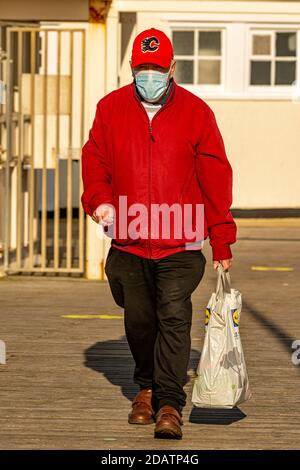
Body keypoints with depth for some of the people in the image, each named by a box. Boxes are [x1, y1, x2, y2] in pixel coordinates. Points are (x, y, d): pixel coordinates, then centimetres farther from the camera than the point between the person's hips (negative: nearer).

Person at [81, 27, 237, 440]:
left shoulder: (195, 112, -1)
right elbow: (94, 159, 12)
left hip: (180, 245, -3)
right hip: (129, 244, 3)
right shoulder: (111, 108, 5)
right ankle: (147, 388, 35)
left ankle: (169, 405, -14)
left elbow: (215, 179, 2)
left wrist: (222, 243, 1)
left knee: (174, 317, -14)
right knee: (138, 320, 13)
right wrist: (98, 198, -9)